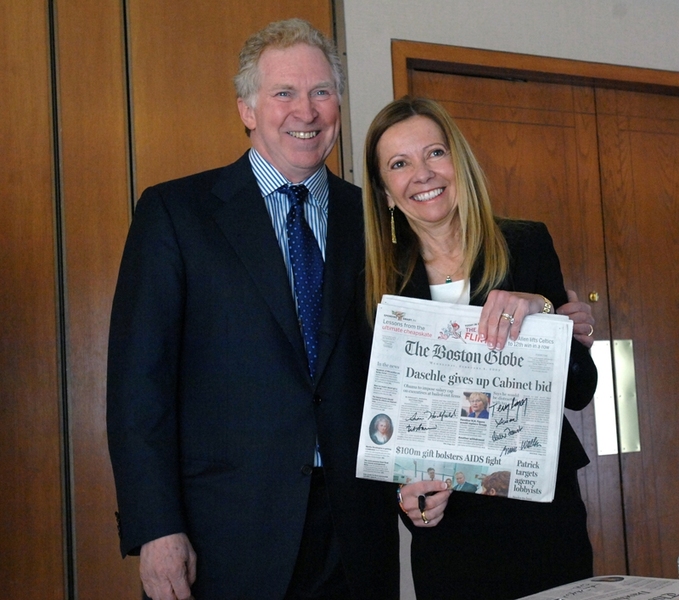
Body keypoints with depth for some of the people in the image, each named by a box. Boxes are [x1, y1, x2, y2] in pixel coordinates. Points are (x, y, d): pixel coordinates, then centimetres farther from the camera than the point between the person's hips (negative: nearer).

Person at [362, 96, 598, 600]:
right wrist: (407, 493, -13)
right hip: (445, 526, 1)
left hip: (540, 511, -1)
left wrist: (539, 310, -21)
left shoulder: (527, 246, -3)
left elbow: (579, 393, -5)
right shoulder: (384, 287, 1)